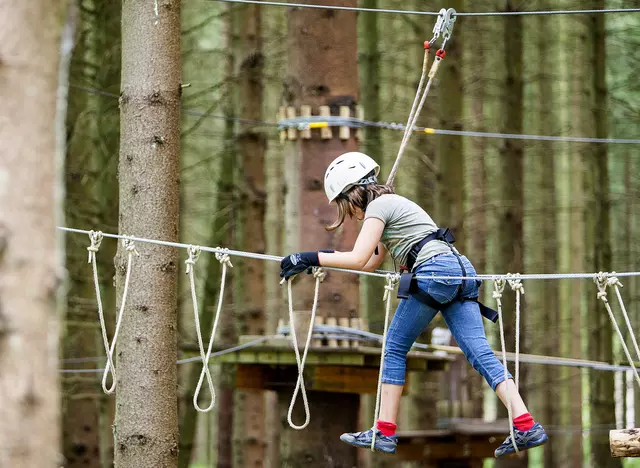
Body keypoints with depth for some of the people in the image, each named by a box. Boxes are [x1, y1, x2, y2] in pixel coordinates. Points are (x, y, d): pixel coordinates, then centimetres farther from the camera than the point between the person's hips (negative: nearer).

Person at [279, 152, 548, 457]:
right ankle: (526, 426, -15)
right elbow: (370, 264, 34)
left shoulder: (378, 205, 1)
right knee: (480, 353, -2)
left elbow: (358, 260, -9)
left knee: (395, 349, 3)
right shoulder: (393, 203, 30)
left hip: (434, 269, -9)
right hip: (461, 271, 9)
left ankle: (384, 433, 1)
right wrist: (323, 259, 33)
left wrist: (311, 258, -4)